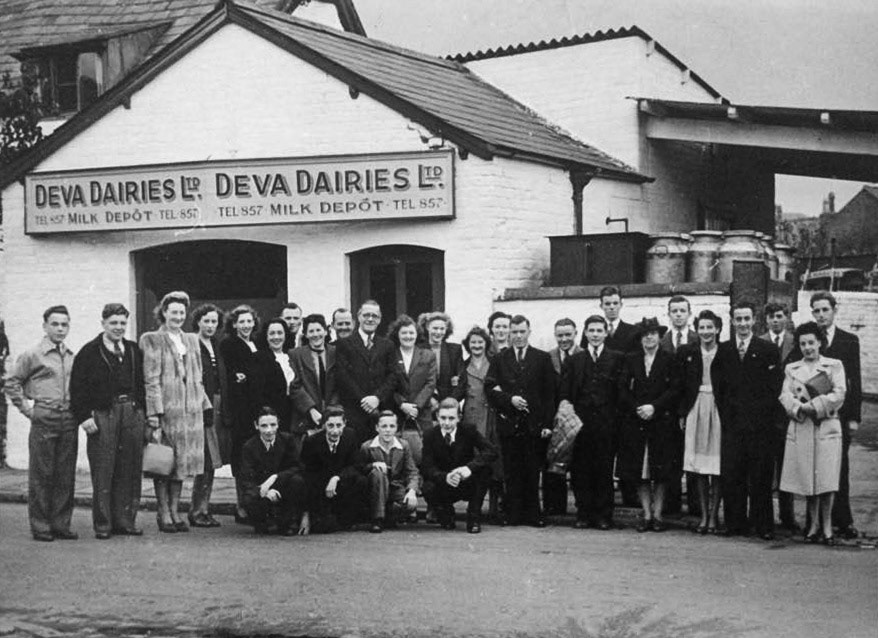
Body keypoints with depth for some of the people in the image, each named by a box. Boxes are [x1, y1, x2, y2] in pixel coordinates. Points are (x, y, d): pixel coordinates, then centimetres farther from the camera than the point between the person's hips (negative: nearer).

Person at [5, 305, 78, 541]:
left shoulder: (73, 357, 12)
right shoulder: (32, 355, -1)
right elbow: (11, 383, 2)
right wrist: (27, 408, -2)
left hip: (69, 422, 4)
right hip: (43, 422, -4)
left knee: (66, 476, 5)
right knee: (42, 475, -1)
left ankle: (61, 524, 12)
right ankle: (40, 527, 5)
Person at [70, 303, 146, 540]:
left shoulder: (134, 351, 15)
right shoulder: (89, 352, 0)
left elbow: (142, 384, 18)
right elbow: (78, 387, -3)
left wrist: (143, 413, 9)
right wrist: (84, 417, -11)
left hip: (132, 414, 4)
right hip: (102, 416, -4)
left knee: (130, 470, 5)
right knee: (103, 472, -3)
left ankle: (125, 520, 12)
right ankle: (102, 524, 3)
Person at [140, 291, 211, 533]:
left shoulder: (191, 340, 17)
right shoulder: (151, 340, -2)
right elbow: (150, 380, -8)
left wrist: (204, 405, 12)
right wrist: (154, 417, -14)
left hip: (190, 411, 5)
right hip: (165, 409, -5)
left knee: (182, 462, 7)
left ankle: (175, 512, 14)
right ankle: (163, 514, 6)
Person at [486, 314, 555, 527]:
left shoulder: (542, 359, 8)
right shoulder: (499, 360, 11)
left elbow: (549, 394, 3)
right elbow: (490, 390, 4)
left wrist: (547, 423, -4)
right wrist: (510, 399, -12)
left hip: (534, 424, -1)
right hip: (508, 423, 1)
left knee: (533, 471, 1)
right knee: (512, 472, 1)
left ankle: (533, 514, 8)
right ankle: (514, 514, 7)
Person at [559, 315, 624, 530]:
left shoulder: (617, 359, 7)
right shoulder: (574, 361, 12)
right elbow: (563, 393, 7)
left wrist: (617, 418, -8)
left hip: (606, 422, -1)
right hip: (580, 421, 2)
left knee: (604, 470, 1)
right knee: (580, 470, 2)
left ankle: (603, 515, 8)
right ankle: (583, 514, 9)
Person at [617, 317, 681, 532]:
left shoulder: (669, 360, 4)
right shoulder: (630, 359, 10)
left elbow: (675, 390, -3)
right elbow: (623, 389, 5)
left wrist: (654, 407, -12)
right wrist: (637, 408, -8)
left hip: (662, 421, -2)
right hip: (635, 421, 2)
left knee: (661, 471, -2)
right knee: (639, 470, 1)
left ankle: (658, 514, 5)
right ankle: (646, 514, 6)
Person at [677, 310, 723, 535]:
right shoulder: (686, 352, 5)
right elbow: (679, 385, 6)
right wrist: (681, 413, 1)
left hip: (718, 409, -2)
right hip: (695, 409, 2)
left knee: (717, 466, -1)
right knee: (698, 465, 3)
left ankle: (713, 516, 5)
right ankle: (703, 515, 10)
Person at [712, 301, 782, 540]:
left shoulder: (768, 350, 3)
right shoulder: (723, 350, 11)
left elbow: (774, 388, 0)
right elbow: (718, 387, 10)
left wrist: (763, 417, -6)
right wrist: (726, 416, 1)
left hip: (759, 424, -2)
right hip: (732, 423, 2)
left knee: (760, 477, 1)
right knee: (731, 476, 1)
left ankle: (763, 526, 8)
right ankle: (735, 524, 10)